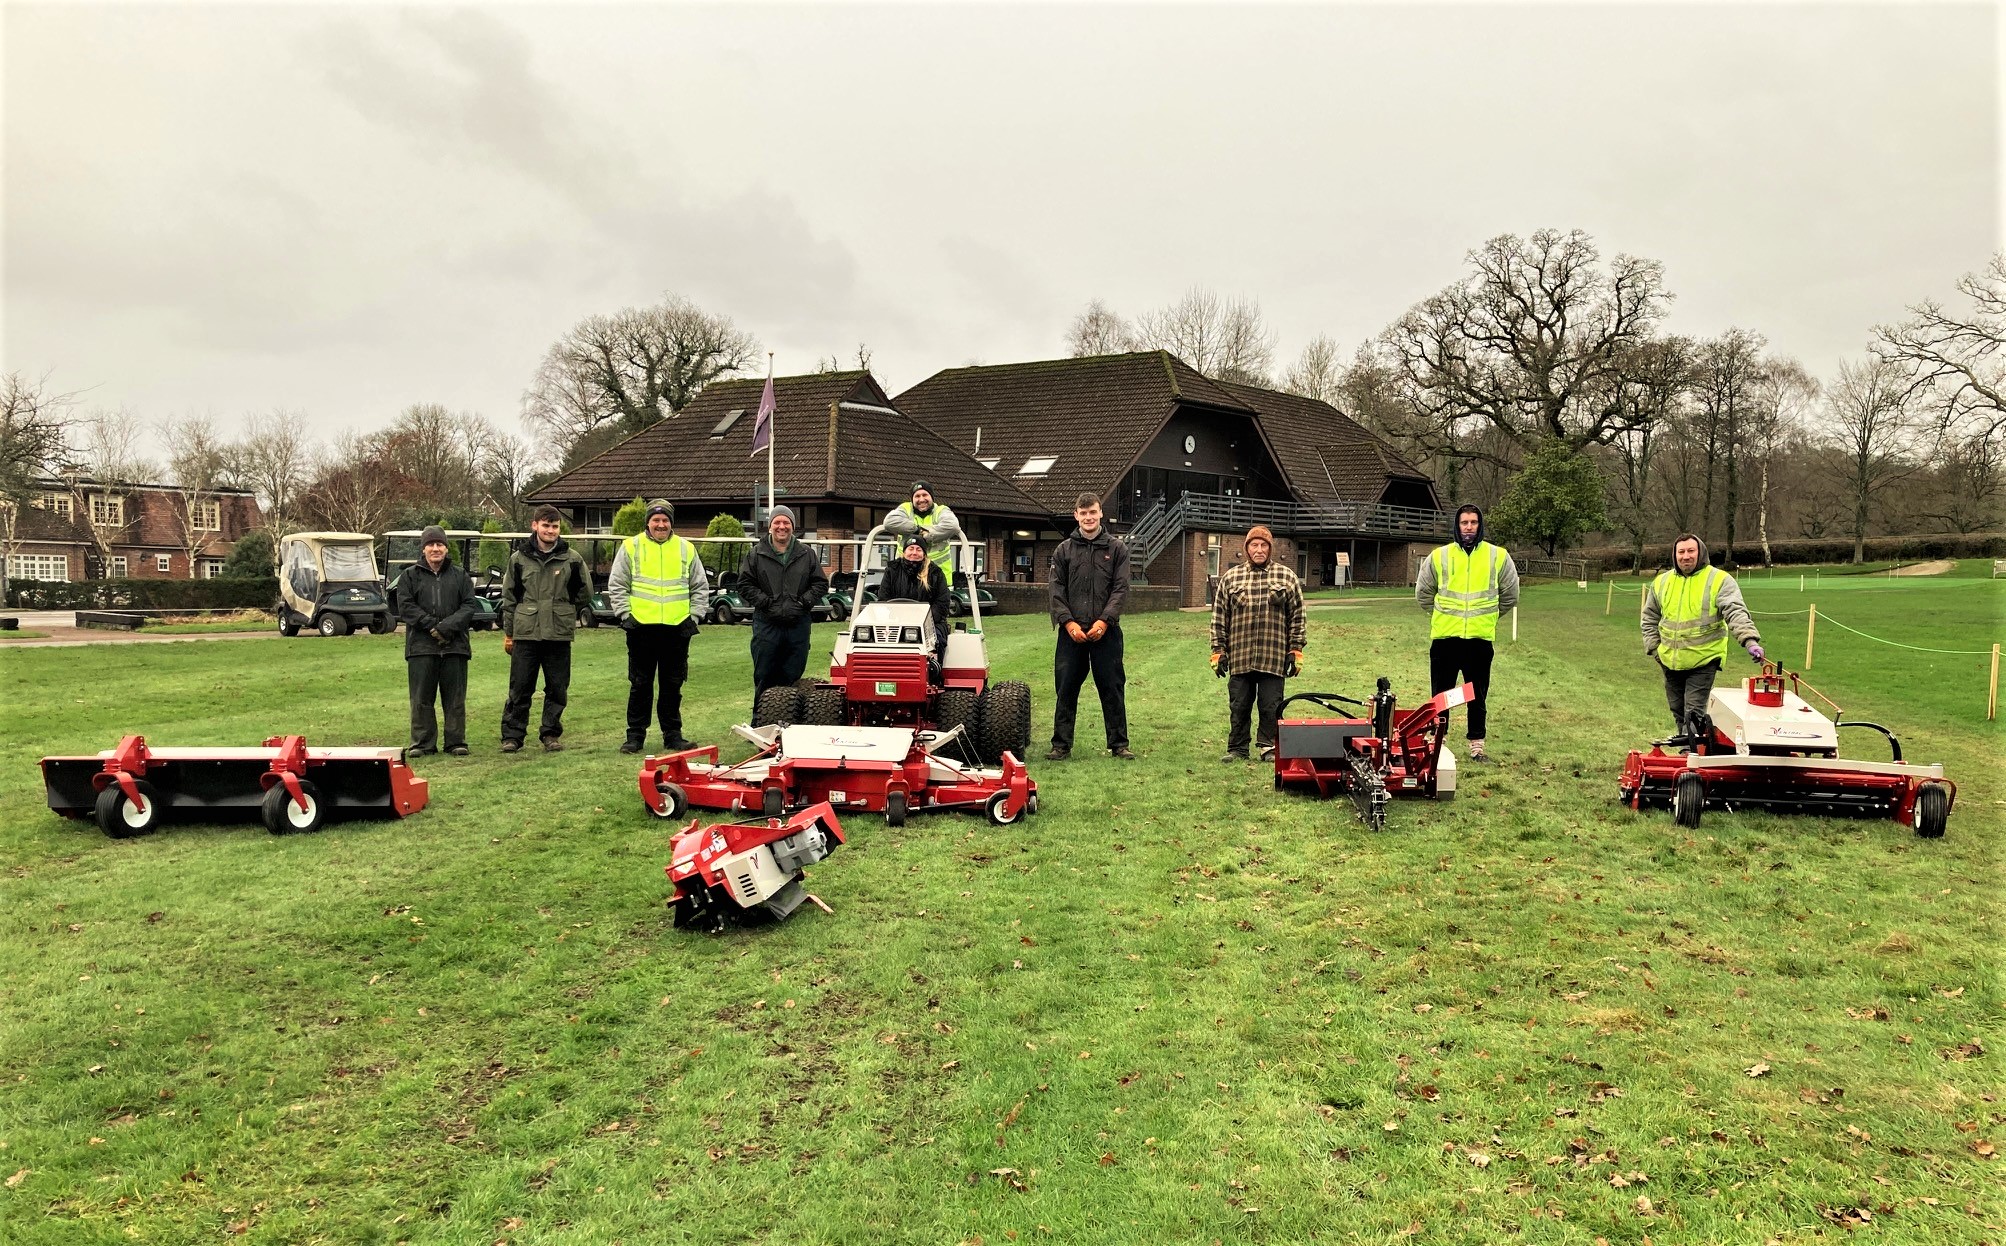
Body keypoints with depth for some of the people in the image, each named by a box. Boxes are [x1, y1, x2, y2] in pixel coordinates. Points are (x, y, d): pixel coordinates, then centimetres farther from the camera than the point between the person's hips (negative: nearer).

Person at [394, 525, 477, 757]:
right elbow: (405, 607, -1)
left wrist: (448, 626, -13)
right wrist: (431, 625, -13)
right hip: (421, 646, -1)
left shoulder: (460, 576, 12)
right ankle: (423, 743, 9)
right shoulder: (410, 576, 9)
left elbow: (468, 606, 3)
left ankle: (456, 742, 10)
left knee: (455, 697, 4)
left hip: (455, 645, 1)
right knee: (421, 698, 2)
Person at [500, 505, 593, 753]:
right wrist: (508, 632, 9)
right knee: (519, 688, 2)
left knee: (557, 689, 5)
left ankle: (551, 734, 16)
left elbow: (585, 592, 15)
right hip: (525, 633, 0)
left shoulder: (572, 558, 3)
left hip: (559, 635, 0)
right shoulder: (519, 558, 5)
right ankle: (512, 735, 10)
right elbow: (509, 597, 10)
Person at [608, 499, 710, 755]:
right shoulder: (631, 547, 4)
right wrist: (625, 616, -3)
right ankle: (635, 736, 12)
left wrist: (694, 617, 5)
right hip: (641, 627, -2)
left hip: (677, 629, 2)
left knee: (672, 685, 8)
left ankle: (673, 735, 16)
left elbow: (700, 588, 14)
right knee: (640, 685, 4)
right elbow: (616, 586, 5)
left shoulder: (686, 549, 10)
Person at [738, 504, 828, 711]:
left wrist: (803, 602, -4)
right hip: (766, 624, -1)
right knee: (764, 677, 2)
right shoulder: (756, 555, 5)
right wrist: (767, 602, -8)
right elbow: (745, 585, 3)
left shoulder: (807, 555, 9)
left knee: (794, 675, 5)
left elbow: (821, 583, 10)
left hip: (798, 624, 1)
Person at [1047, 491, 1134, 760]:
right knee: (1066, 689, 3)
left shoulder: (1116, 549, 7)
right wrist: (1069, 622, -8)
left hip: (1106, 631, -1)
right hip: (1071, 631, 1)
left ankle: (1119, 744, 12)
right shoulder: (1064, 550, 9)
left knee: (1112, 688, 4)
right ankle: (1061, 745, 10)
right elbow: (1057, 591, 4)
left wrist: (1104, 620, -12)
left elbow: (1121, 589, 0)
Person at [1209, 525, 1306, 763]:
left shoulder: (1287, 578, 7)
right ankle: (1237, 749, 16)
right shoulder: (1230, 578, 9)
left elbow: (1298, 617, 7)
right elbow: (1219, 618, 9)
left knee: (1271, 707, 3)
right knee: (1238, 706, 6)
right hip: (1239, 658, 1)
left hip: (1273, 659, -1)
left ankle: (1269, 747, 15)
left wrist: (1295, 650, 2)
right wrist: (1218, 651, 5)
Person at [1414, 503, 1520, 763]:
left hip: (1480, 638, 0)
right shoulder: (1439, 556, 3)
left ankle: (1477, 745, 15)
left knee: (1478, 696, 6)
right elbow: (1423, 593, 15)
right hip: (1444, 637, 0)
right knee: (1441, 694, 7)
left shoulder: (1498, 556, 3)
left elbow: (1510, 595, 14)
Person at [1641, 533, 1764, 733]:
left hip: (1703, 661, -5)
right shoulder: (1662, 582, 8)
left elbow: (1736, 613, -18)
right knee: (1678, 712, 17)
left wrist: (1749, 640, -33)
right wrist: (1654, 648, 8)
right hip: (1669, 662, 5)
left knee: (1694, 714, -9)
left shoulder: (1720, 580, -7)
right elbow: (1650, 618, 18)